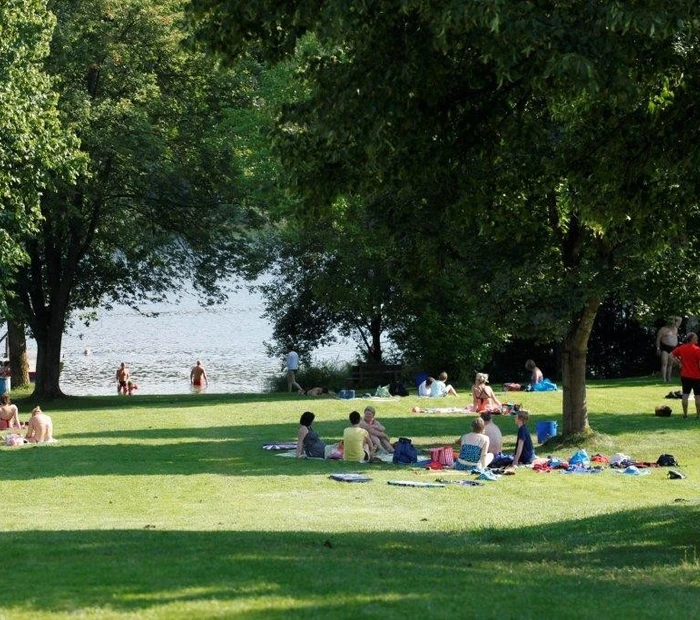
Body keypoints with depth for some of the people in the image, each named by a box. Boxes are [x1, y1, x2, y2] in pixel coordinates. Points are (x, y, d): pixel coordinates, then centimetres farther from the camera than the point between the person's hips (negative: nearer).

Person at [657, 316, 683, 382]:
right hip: (665, 348, -6)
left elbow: (680, 319, 26)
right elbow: (658, 339, -2)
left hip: (673, 349, 6)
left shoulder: (675, 328, 13)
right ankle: (664, 379, -18)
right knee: (664, 363, -13)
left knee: (670, 364, 5)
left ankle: (668, 378, 10)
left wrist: (674, 319, 6)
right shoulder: (663, 329, -3)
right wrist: (658, 348, -8)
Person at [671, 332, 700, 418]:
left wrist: (679, 361, 13)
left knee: (685, 395, 9)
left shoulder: (681, 348, 1)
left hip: (685, 376, 4)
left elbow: (672, 354, 11)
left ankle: (685, 414, 10)